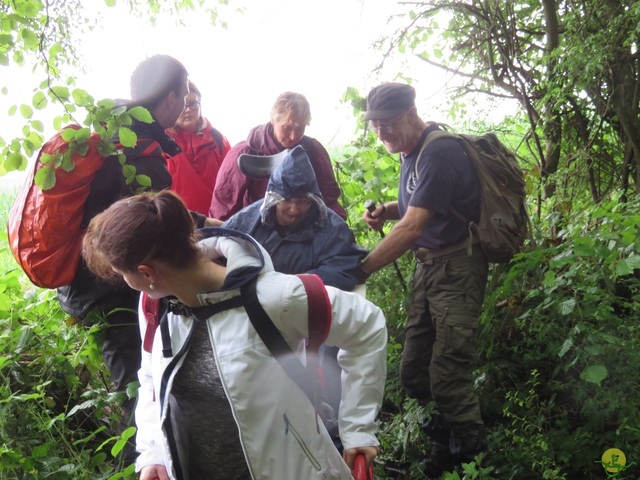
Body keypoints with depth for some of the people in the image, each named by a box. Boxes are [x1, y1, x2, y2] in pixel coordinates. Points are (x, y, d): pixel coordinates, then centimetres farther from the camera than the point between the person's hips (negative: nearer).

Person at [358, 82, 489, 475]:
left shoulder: (439, 153, -20)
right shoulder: (412, 152, 9)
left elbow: (412, 228, -26)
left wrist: (360, 270, -25)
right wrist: (386, 211, 1)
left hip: (456, 266, -9)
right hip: (429, 264, 9)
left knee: (447, 372, -8)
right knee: (414, 371, 10)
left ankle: (470, 457, 12)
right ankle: (439, 445, 28)